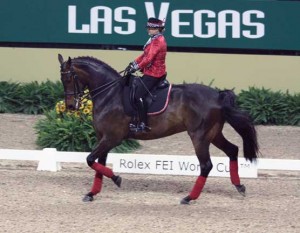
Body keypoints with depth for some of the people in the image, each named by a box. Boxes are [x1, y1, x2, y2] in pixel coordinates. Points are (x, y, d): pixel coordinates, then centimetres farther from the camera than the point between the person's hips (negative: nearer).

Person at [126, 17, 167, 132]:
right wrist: (134, 63, 9)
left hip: (153, 74, -11)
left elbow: (149, 58, -23)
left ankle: (143, 124, -21)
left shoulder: (158, 41, -17)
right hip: (150, 72, 11)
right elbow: (145, 54, 20)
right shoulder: (155, 40, 16)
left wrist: (136, 67, -18)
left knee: (138, 95, -19)